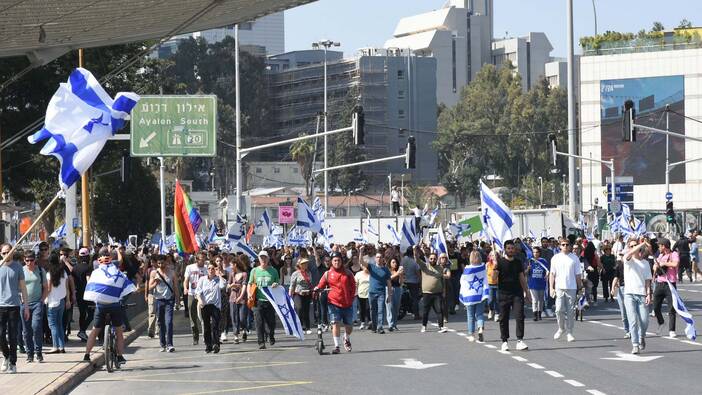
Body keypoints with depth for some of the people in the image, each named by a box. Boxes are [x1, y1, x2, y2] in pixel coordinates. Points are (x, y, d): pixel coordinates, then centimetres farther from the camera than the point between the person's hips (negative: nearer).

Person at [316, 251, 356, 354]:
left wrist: (351, 297, 2)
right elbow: (321, 285, 2)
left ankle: (347, 340, 41)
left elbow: (353, 286, 10)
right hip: (334, 302, -2)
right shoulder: (328, 274, 2)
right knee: (335, 324, -15)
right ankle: (336, 346, -9)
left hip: (347, 303, 2)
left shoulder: (347, 273, 4)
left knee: (349, 326, 10)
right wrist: (317, 289, -20)